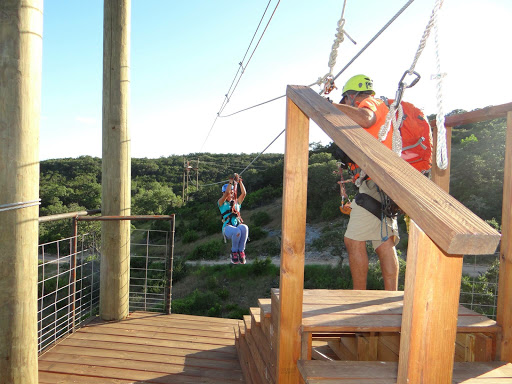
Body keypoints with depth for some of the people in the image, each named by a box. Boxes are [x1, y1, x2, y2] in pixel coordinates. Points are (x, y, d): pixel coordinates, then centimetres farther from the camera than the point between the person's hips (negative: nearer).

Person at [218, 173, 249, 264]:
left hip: (238, 225, 3)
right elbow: (226, 194, -5)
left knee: (244, 228, -36)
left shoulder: (237, 203, 25)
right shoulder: (221, 203, 14)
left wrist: (240, 181, 5)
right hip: (227, 228, -3)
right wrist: (231, 182, -4)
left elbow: (244, 193, 11)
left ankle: (241, 251, -22)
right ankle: (234, 252, -13)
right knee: (237, 231, -39)